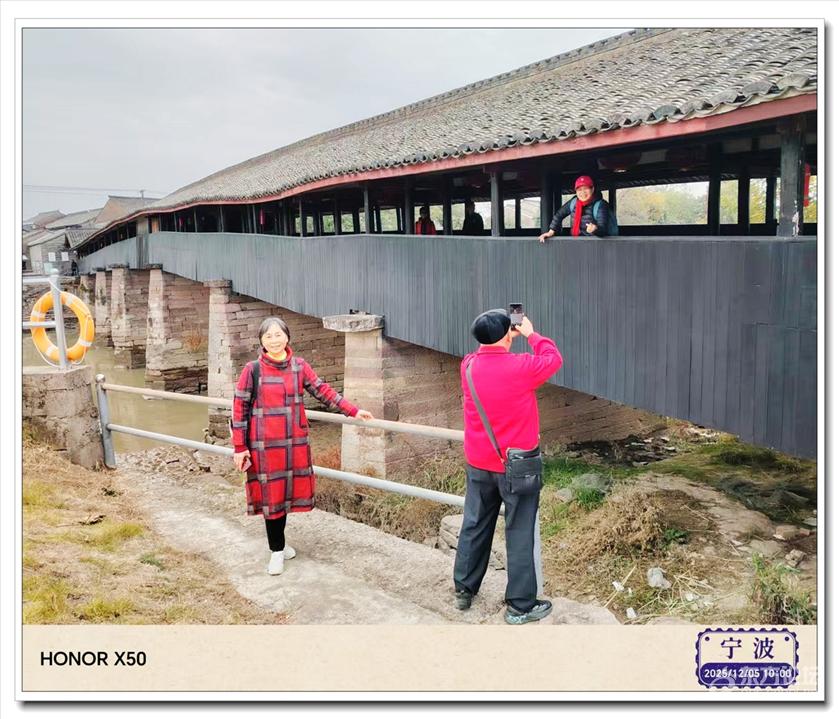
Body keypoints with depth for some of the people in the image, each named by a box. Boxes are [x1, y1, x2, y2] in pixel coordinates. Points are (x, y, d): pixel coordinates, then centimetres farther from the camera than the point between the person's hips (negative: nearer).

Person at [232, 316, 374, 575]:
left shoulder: (299, 366, 2)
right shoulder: (253, 369, -6)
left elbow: (323, 390, 7)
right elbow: (240, 408, -4)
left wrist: (353, 411, 2)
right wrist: (239, 448, -5)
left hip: (294, 442, 3)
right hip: (264, 445, -3)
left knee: (286, 492, 10)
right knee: (270, 494, 2)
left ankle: (278, 543, 28)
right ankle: (277, 550, 16)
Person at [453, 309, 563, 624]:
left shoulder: (468, 365, -5)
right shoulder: (520, 367, -20)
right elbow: (554, 359, -1)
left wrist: (504, 337, 13)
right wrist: (531, 334, 9)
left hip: (477, 464, 5)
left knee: (474, 526, 18)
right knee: (520, 534, 6)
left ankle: (463, 590, 31)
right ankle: (520, 605, 15)